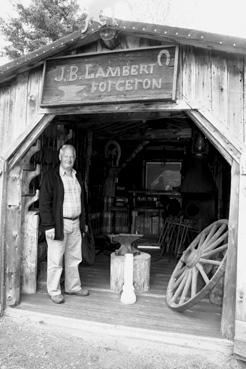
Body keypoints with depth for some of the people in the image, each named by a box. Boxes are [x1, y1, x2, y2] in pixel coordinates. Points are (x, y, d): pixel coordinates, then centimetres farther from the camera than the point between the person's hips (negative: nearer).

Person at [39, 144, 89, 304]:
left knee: (74, 258, 15)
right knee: (56, 260, 3)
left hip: (75, 224, 6)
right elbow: (44, 203, -11)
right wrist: (49, 226, -17)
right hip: (58, 224, -6)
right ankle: (54, 292, 18)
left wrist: (85, 222, 17)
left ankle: (73, 287, 30)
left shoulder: (77, 177, 14)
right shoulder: (50, 176, -7)